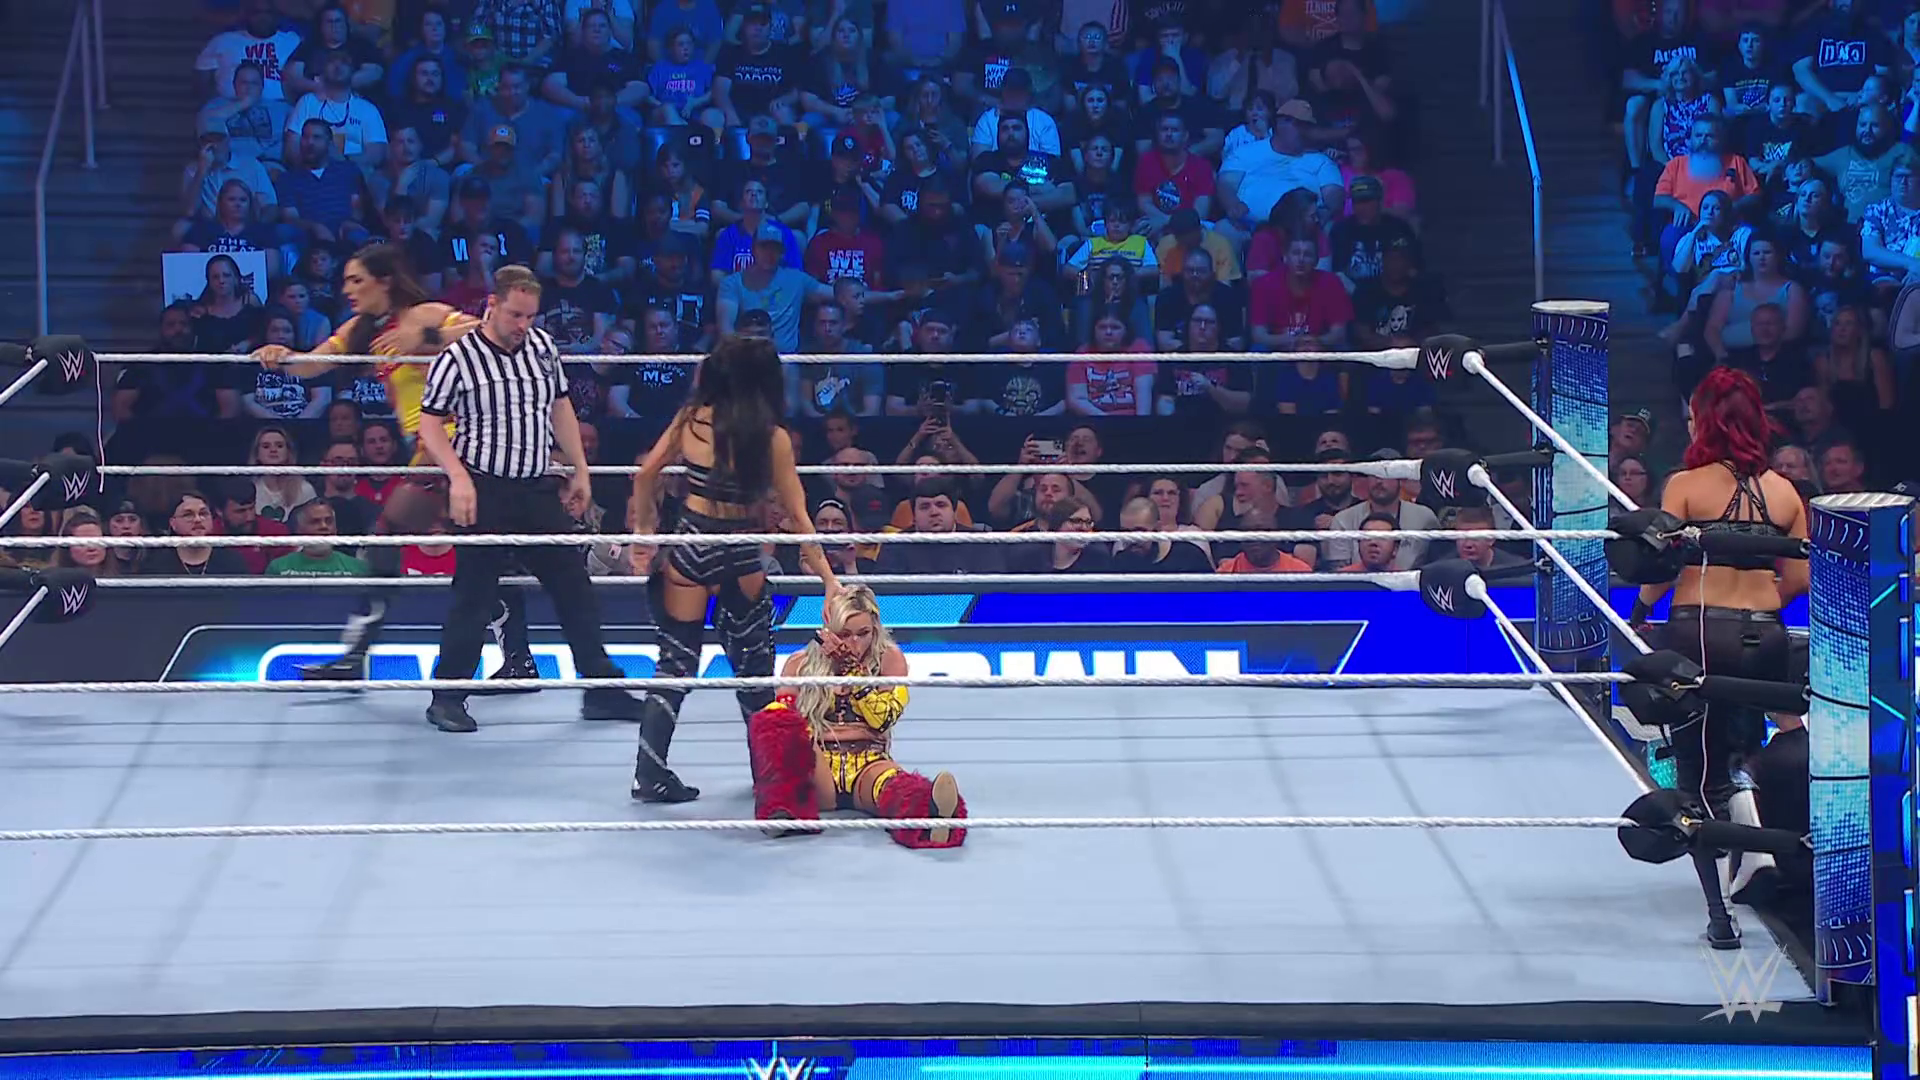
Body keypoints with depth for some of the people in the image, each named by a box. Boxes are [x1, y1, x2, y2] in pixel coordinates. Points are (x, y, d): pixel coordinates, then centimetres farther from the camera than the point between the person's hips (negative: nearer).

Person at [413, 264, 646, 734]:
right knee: (474, 597, -2)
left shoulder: (544, 347, 6)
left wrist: (580, 471, 16)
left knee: (575, 588, 7)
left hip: (538, 489, 6)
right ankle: (447, 698, 9)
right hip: (484, 491, -5)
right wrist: (459, 478, -18)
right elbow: (430, 426, -6)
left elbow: (561, 409, 18)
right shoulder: (457, 359, -10)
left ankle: (601, 689, 16)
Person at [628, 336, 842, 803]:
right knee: (754, 667, 15)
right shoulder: (772, 438, -9)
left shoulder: (690, 419, -3)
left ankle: (650, 773, 4)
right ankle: (768, 770, 24)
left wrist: (643, 532, 17)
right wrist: (828, 578, -1)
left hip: (689, 548, 2)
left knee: (676, 662, 8)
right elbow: (797, 516, -7)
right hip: (741, 555, -2)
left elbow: (644, 476, 4)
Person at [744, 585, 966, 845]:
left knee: (891, 782, -40)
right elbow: (782, 719, 9)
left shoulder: (889, 659, 11)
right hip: (817, 769, 1)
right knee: (770, 722, -30)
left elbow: (882, 719, -2)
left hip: (867, 764, -1)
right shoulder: (801, 664, 12)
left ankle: (931, 810, -76)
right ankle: (783, 808, -53)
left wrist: (851, 668, -8)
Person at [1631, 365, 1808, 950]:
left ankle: (1721, 913, 1)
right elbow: (1801, 578, 5)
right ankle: (1755, 844, -2)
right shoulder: (1784, 491, 4)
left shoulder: (1687, 485, -6)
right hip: (1764, 637, 4)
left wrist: (1638, 614, 7)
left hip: (1697, 633, -3)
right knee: (1736, 752, 23)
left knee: (1699, 774, 5)